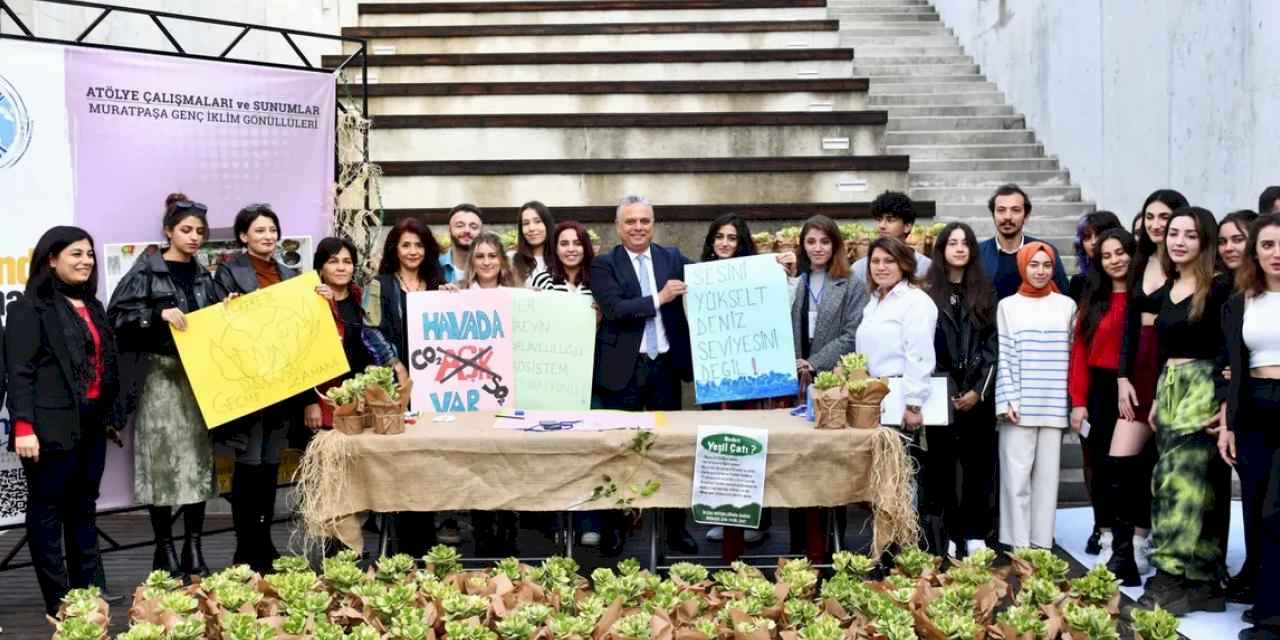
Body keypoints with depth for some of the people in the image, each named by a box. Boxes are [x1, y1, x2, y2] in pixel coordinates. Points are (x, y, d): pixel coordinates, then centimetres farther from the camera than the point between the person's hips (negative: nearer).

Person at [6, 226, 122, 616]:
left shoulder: (92, 307, 16)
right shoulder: (30, 308, -6)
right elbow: (19, 372, -13)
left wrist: (112, 416, 19)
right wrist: (24, 426, -21)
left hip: (92, 423, 8)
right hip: (54, 425, -8)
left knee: (84, 508, 13)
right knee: (48, 510, -1)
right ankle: (59, 602, 1)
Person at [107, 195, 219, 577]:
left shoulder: (202, 276, 14)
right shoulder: (146, 271, -4)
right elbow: (117, 315, -11)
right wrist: (159, 314, -21)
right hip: (160, 375, -5)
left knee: (198, 456, 4)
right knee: (162, 457, -4)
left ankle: (194, 547, 10)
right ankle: (164, 548, 5)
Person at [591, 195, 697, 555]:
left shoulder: (673, 258, 9)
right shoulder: (604, 265, -2)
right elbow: (613, 310, -14)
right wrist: (659, 298, -18)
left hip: (666, 365, 3)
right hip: (623, 369, -3)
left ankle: (676, 527, 20)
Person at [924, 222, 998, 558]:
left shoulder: (985, 293, 9)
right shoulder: (927, 293, 4)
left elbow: (993, 346, 3)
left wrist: (979, 390, -7)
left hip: (978, 394, 1)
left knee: (978, 464, 2)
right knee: (941, 464, 0)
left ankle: (975, 534, 7)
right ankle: (947, 533, 6)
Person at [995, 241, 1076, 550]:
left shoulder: (1066, 306, 10)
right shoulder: (1008, 305, 6)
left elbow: (1074, 355, 9)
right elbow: (1002, 356, 2)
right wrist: (1008, 399, -8)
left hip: (1054, 405, 2)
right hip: (1019, 405, -1)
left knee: (1047, 475, 3)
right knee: (1016, 475, -4)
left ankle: (1042, 543, 9)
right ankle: (1017, 544, 1)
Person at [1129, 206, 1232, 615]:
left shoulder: (1218, 290, -9)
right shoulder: (1164, 294, 13)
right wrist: (1156, 399, 17)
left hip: (1203, 389, -7)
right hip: (1168, 388, 7)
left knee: (1180, 480, -12)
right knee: (1196, 486, 9)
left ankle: (1170, 578, -10)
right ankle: (1203, 582, 12)